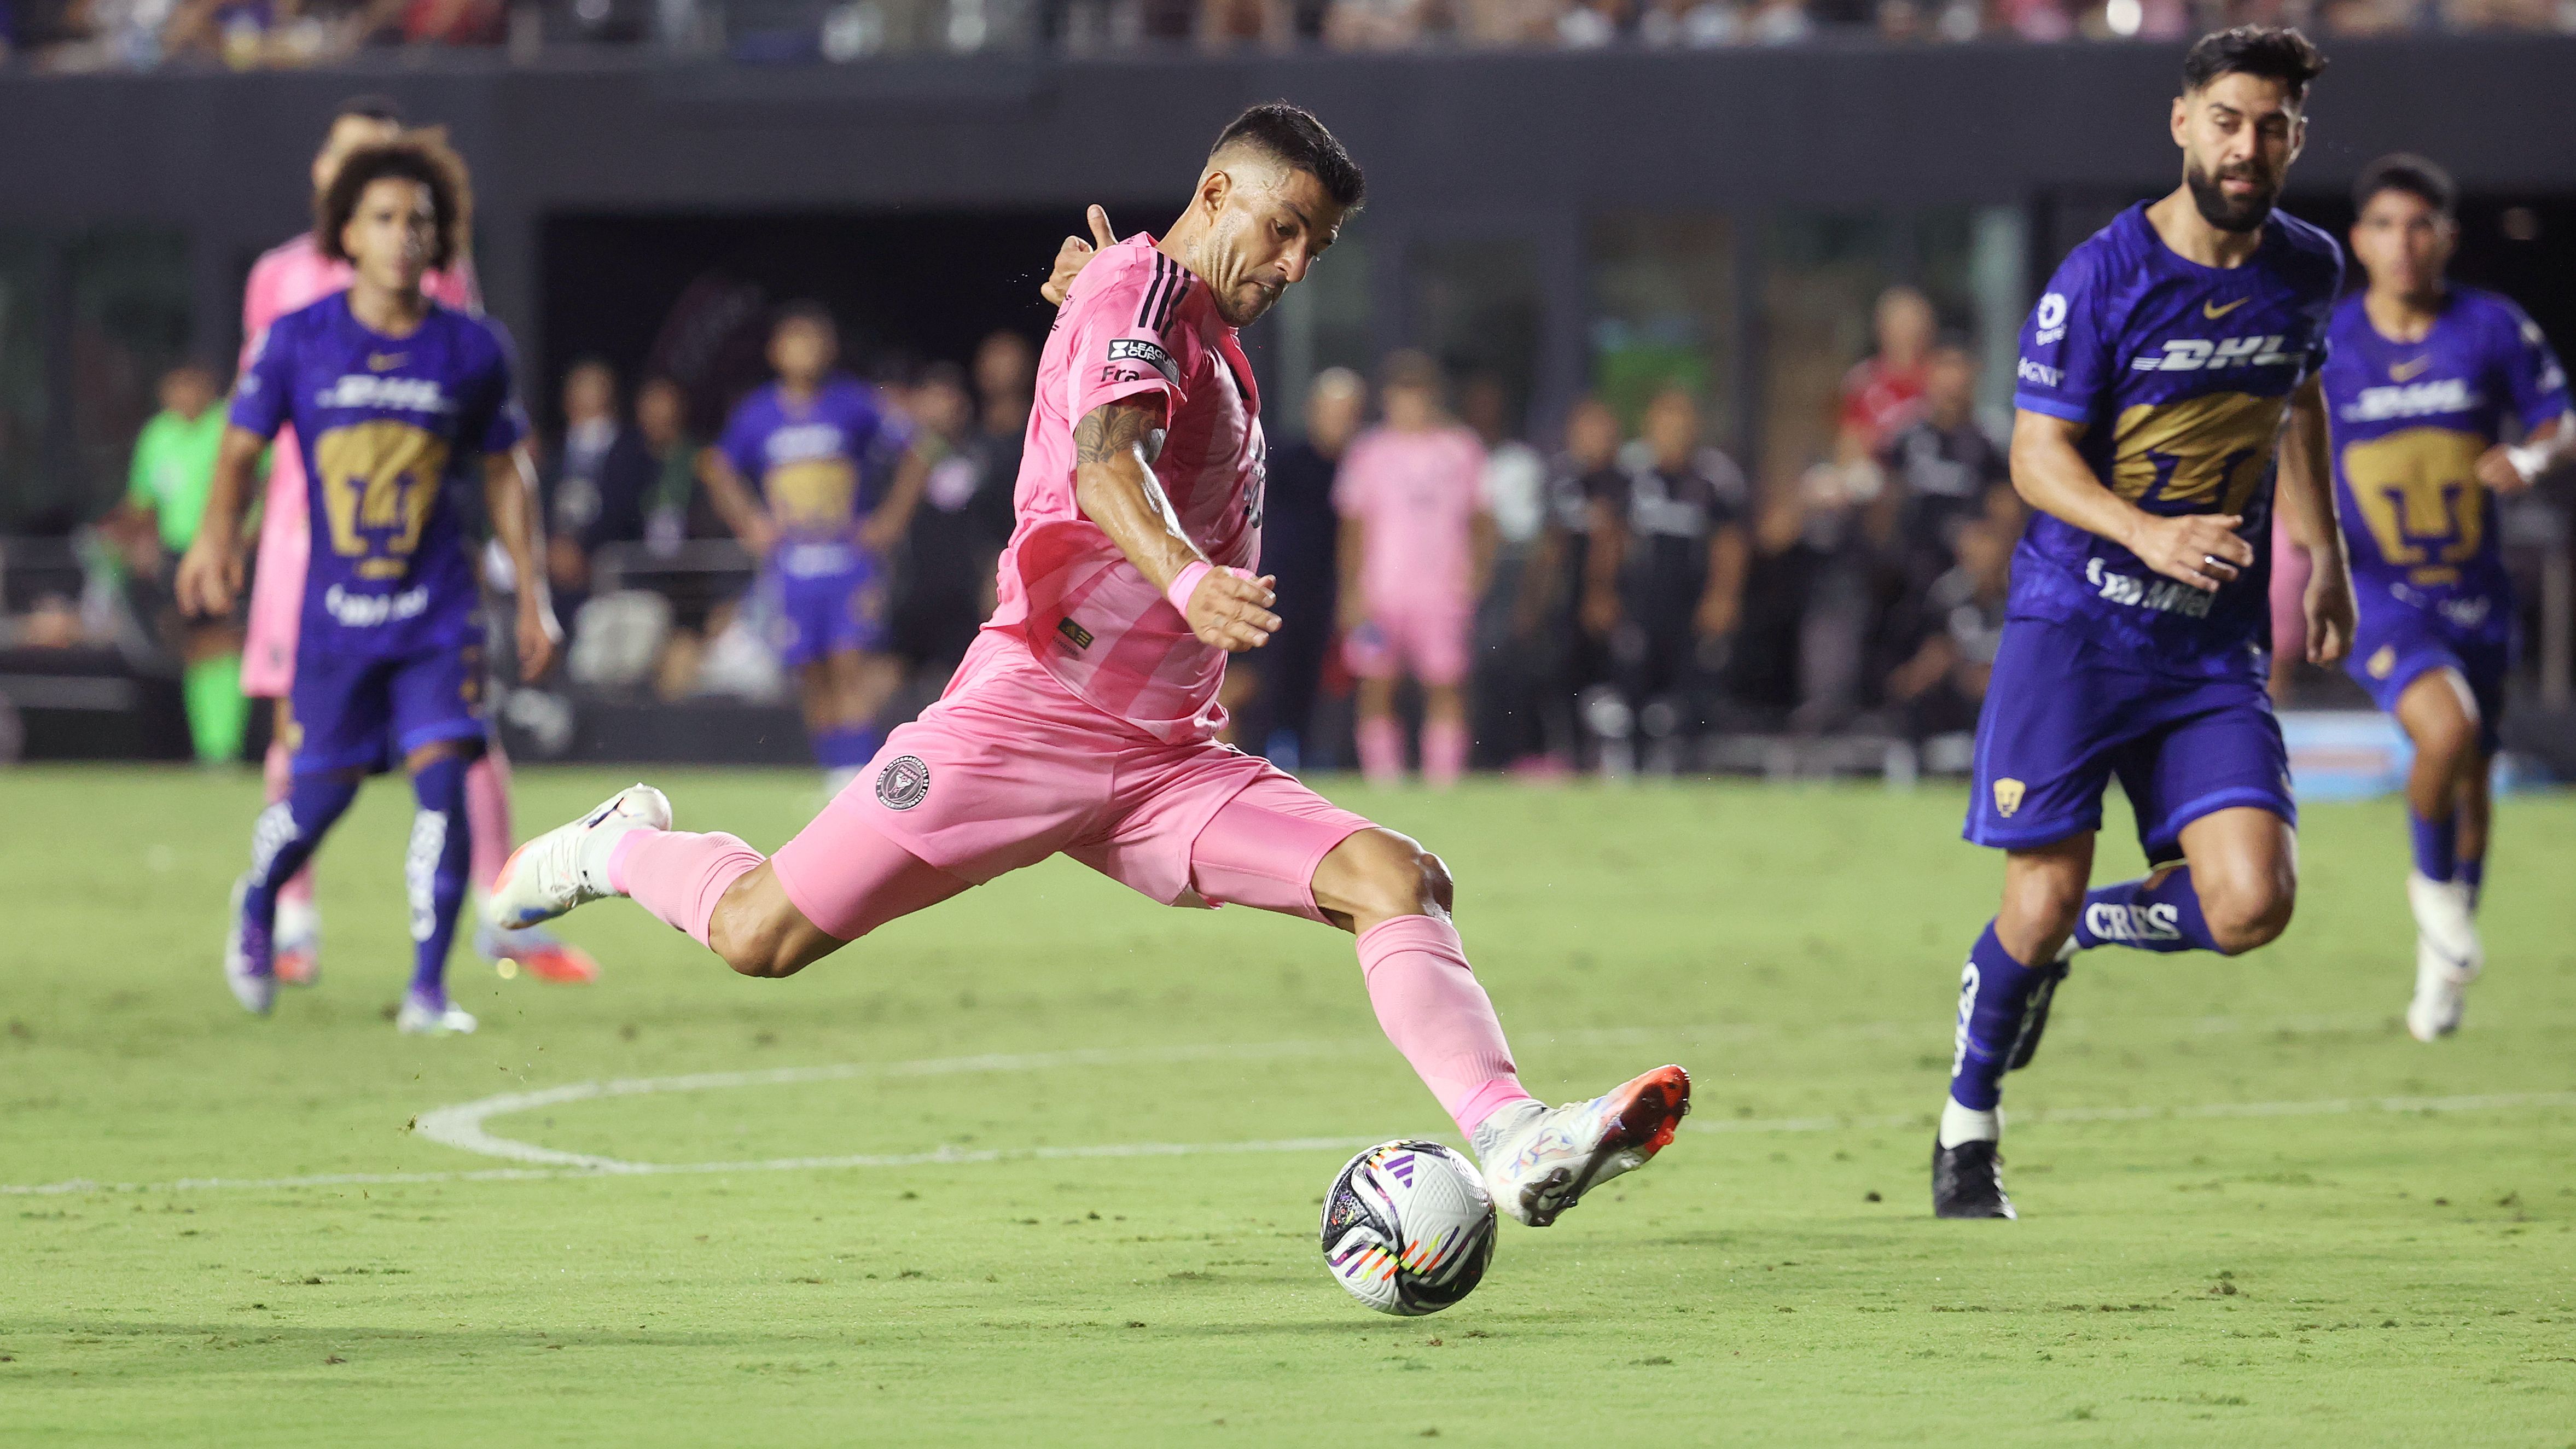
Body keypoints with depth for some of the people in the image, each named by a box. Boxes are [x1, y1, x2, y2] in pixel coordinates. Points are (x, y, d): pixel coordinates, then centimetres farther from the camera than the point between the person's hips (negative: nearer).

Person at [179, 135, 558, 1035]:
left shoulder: (471, 350, 0)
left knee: (443, 776, -14)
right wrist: (218, 536, -16)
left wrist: (533, 597, 9)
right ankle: (256, 904, 40)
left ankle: (428, 988, -6)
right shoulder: (298, 341, -2)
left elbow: (504, 474, 11)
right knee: (322, 791, 6)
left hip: (436, 612, 0)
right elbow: (242, 447, 3)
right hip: (336, 610, 0)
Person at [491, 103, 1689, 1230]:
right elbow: (1105, 454, -27)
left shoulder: (1213, 333, 19)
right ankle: (623, 851, 26)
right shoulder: (1138, 282, -7)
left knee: (1399, 881, -13)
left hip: (1167, 762, 8)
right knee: (763, 937, -7)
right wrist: (1186, 577, -47)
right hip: (1025, 719, -8)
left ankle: (1511, 1142, -28)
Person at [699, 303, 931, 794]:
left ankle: (855, 775, -17)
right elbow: (720, 468, 22)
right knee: (814, 679, 3)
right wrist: (749, 523, 11)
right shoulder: (757, 414, 5)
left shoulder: (854, 403, -1)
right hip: (791, 564, 2)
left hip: (851, 556, -2)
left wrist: (892, 518, 2)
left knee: (851, 665, -13)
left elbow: (915, 454, 7)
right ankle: (833, 777, 11)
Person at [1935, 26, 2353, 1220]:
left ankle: (2087, 931, 20)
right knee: (2042, 895, -6)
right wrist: (2148, 534, -29)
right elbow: (2039, 456, -12)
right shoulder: (2102, 278, -11)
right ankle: (1966, 1132, 18)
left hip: (2213, 640, 4)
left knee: (2251, 906, -12)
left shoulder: (2306, 270, 5)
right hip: (2074, 621, -4)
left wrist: (2325, 552, 28)